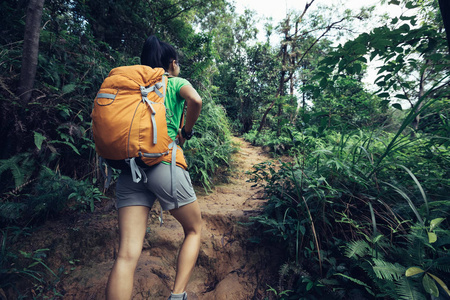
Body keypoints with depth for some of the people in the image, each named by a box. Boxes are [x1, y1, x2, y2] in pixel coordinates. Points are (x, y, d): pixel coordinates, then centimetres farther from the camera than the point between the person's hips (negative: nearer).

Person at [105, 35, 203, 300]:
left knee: (127, 254, 0)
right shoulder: (177, 82, 9)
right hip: (165, 164, -4)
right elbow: (196, 100, -13)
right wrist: (186, 131, 1)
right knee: (194, 229, 18)